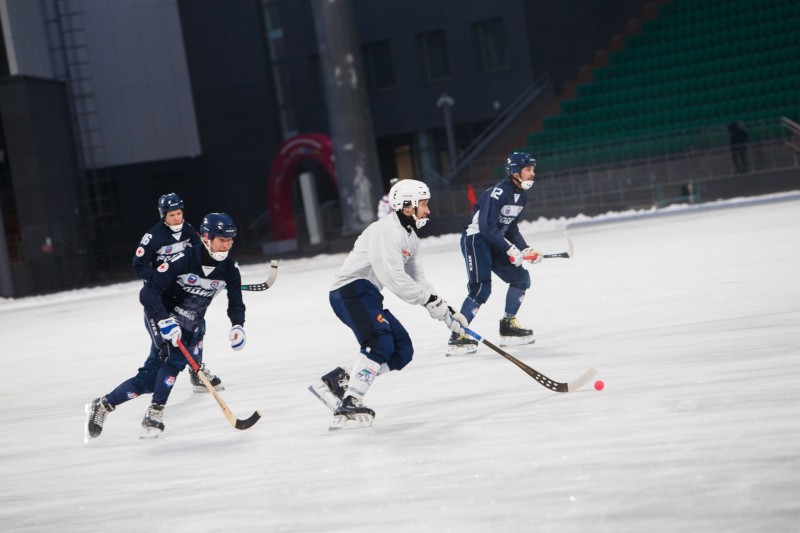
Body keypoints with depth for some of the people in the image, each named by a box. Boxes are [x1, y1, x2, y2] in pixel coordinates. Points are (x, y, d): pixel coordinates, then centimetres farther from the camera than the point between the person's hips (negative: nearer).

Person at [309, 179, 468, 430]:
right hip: (350, 289, -10)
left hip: (368, 295, 10)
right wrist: (429, 299, -18)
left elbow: (417, 280, 19)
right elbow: (393, 277, -23)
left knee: (402, 351, 4)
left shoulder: (410, 237, 18)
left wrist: (445, 310, 8)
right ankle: (348, 406, -31)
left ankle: (336, 381, 4)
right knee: (380, 342, -27)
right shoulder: (386, 230, -15)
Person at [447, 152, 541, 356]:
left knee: (521, 278, 6)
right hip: (475, 239, -9)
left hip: (494, 243, 9)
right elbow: (487, 227, -27)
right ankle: (457, 337, -18)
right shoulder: (498, 193, -22)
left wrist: (525, 249, 4)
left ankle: (508, 326, 16)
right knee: (481, 288, -21)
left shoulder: (521, 196, 8)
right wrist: (510, 249, -27)